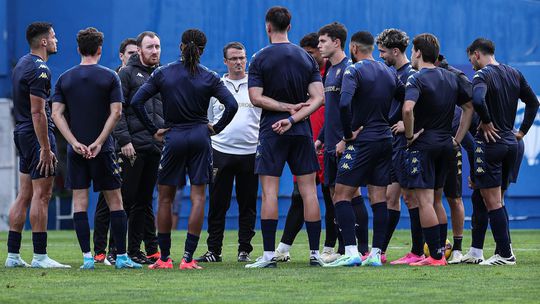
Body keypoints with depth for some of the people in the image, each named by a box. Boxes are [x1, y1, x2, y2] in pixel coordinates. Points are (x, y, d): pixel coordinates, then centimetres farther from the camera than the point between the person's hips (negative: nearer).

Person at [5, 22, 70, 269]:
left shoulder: (22, 64, 15)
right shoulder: (39, 69, -16)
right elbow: (37, 112, -20)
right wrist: (46, 149, -20)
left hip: (22, 134, 10)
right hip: (37, 136, -10)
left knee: (24, 196, 10)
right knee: (41, 195, -7)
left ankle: (13, 255, 10)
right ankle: (40, 256, -8)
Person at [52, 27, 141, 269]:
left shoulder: (65, 78, 5)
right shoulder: (109, 77, -2)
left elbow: (57, 114, -3)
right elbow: (116, 113, -10)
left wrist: (75, 143, -8)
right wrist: (98, 143, -10)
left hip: (76, 149, 2)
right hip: (102, 149, -2)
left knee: (79, 202, 4)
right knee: (114, 201, 4)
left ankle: (87, 257, -1)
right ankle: (121, 256, 2)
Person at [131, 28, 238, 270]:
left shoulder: (163, 74, -1)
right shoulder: (209, 78, -2)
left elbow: (136, 102, -5)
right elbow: (232, 105, -10)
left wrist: (153, 130, 2)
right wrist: (216, 129, 3)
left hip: (174, 138, 0)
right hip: (200, 137, 0)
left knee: (165, 197, 10)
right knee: (198, 197, 2)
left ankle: (164, 258, 11)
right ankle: (188, 259, -5)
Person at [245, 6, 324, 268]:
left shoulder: (260, 59, -4)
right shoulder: (306, 58, 6)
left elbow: (256, 98, -11)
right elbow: (318, 98, -2)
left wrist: (289, 108, -6)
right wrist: (293, 117, -9)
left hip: (271, 132, -3)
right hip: (301, 131, 3)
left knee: (269, 192, -2)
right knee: (308, 190, 5)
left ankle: (269, 254, -6)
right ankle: (315, 253, 4)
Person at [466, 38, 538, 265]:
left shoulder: (482, 75, -11)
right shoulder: (514, 74, 12)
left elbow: (477, 100, -31)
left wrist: (486, 122, -16)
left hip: (490, 143, -8)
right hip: (511, 143, 8)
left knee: (492, 202, -4)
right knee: (498, 201, 17)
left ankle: (505, 254, -6)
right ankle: (504, 250, 14)